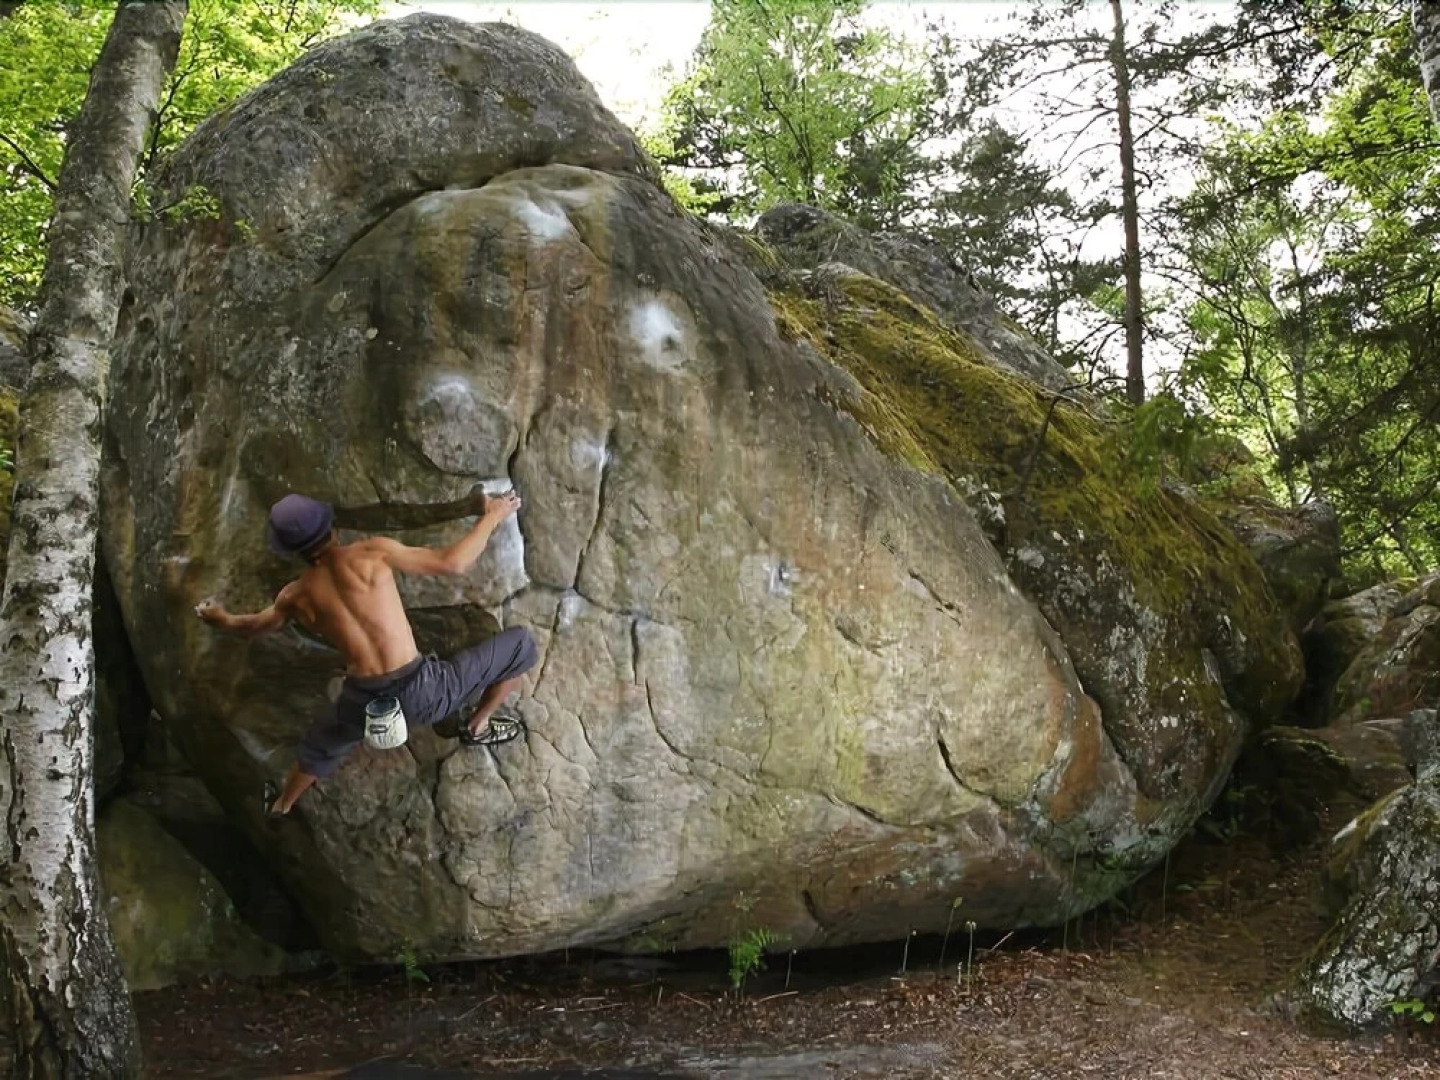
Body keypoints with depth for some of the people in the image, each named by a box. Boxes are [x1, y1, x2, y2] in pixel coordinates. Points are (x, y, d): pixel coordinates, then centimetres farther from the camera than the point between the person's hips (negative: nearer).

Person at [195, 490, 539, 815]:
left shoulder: (296, 596, 7)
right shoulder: (370, 554, -7)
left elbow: (253, 626, 29)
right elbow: (452, 562, -8)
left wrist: (221, 619, 52)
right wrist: (491, 517, 8)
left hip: (364, 702, 5)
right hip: (420, 691, -5)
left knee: (319, 748, 40)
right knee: (521, 644, 13)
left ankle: (280, 807, 63)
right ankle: (479, 727, 28)